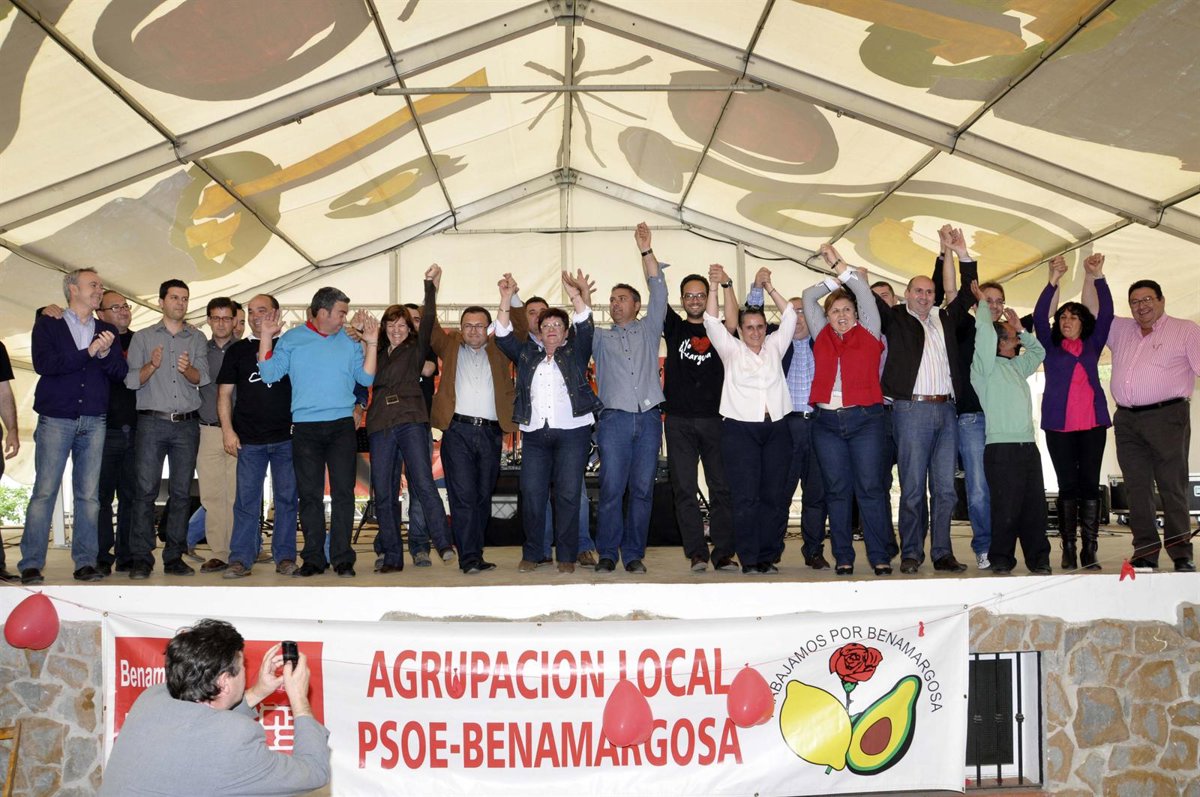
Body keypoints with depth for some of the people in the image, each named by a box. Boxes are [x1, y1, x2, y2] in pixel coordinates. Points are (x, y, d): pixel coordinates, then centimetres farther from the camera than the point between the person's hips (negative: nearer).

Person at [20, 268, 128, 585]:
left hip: (93, 422, 3)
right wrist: (89, 353, -12)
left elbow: (120, 372, 7)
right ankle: (31, 564, -1)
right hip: (55, 419, -3)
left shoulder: (107, 331, 16)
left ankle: (85, 563, 6)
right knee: (44, 492, -5)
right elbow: (43, 364, -10)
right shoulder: (48, 325, 6)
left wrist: (105, 354, -12)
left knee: (89, 495, 2)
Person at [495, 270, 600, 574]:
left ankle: (566, 556, 3)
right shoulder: (527, 355, 19)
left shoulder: (575, 353, 13)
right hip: (534, 434, 2)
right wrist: (506, 300, 3)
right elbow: (503, 335, 10)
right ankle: (531, 554, 7)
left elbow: (584, 326, 0)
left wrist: (575, 294, -8)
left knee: (568, 494, -5)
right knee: (531, 494, -3)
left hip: (572, 432, -2)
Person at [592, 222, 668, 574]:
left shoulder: (648, 330, 17)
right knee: (612, 489, -6)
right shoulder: (600, 338, 20)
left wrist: (646, 250, 1)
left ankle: (634, 554, 6)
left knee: (642, 490, 0)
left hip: (648, 417, 1)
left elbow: (658, 291, 8)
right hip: (615, 418, 0)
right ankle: (607, 554, 1)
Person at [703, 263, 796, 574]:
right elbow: (712, 321, -2)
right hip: (740, 429, -3)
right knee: (745, 496, -7)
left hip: (775, 428, 3)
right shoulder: (731, 350, 9)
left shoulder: (774, 347, 17)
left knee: (774, 496, 2)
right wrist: (716, 286, -11)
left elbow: (789, 317, 12)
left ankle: (767, 556, 9)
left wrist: (770, 289, 4)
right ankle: (748, 558, -3)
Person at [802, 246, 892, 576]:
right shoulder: (822, 335, 13)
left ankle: (880, 557, -1)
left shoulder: (868, 333, 7)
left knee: (870, 488, -4)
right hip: (827, 421, 2)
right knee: (837, 490, 4)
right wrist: (836, 278, 15)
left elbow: (863, 292, 4)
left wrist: (837, 263, 8)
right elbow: (808, 296, 17)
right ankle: (843, 557, 9)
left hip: (865, 419, -2)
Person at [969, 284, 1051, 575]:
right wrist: (983, 304, -1)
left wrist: (1021, 329, 29)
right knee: (1006, 507, -8)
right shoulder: (987, 366, 0)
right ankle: (1001, 559, 0)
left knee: (1035, 505, 5)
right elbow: (985, 333, -14)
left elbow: (1038, 351, 38)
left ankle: (1038, 559, 10)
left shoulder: (1017, 366, 23)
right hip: (1001, 446, -7)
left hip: (1028, 445, 7)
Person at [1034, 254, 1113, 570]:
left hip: (1093, 422, 1)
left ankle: (1090, 550, -3)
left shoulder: (1092, 345, 17)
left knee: (1090, 484, -3)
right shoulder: (1050, 346, 14)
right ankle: (1068, 550, -2)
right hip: (1059, 424, -1)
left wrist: (1098, 278, -6)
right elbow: (1038, 317, -1)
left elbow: (1106, 314, 5)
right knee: (1067, 485, -3)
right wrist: (1053, 282, -11)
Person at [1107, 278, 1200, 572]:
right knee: (1137, 488, 3)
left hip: (1166, 417, -4)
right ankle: (1146, 551, 7)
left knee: (1172, 487, -5)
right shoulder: (1121, 330, 19)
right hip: (1126, 421, 5)